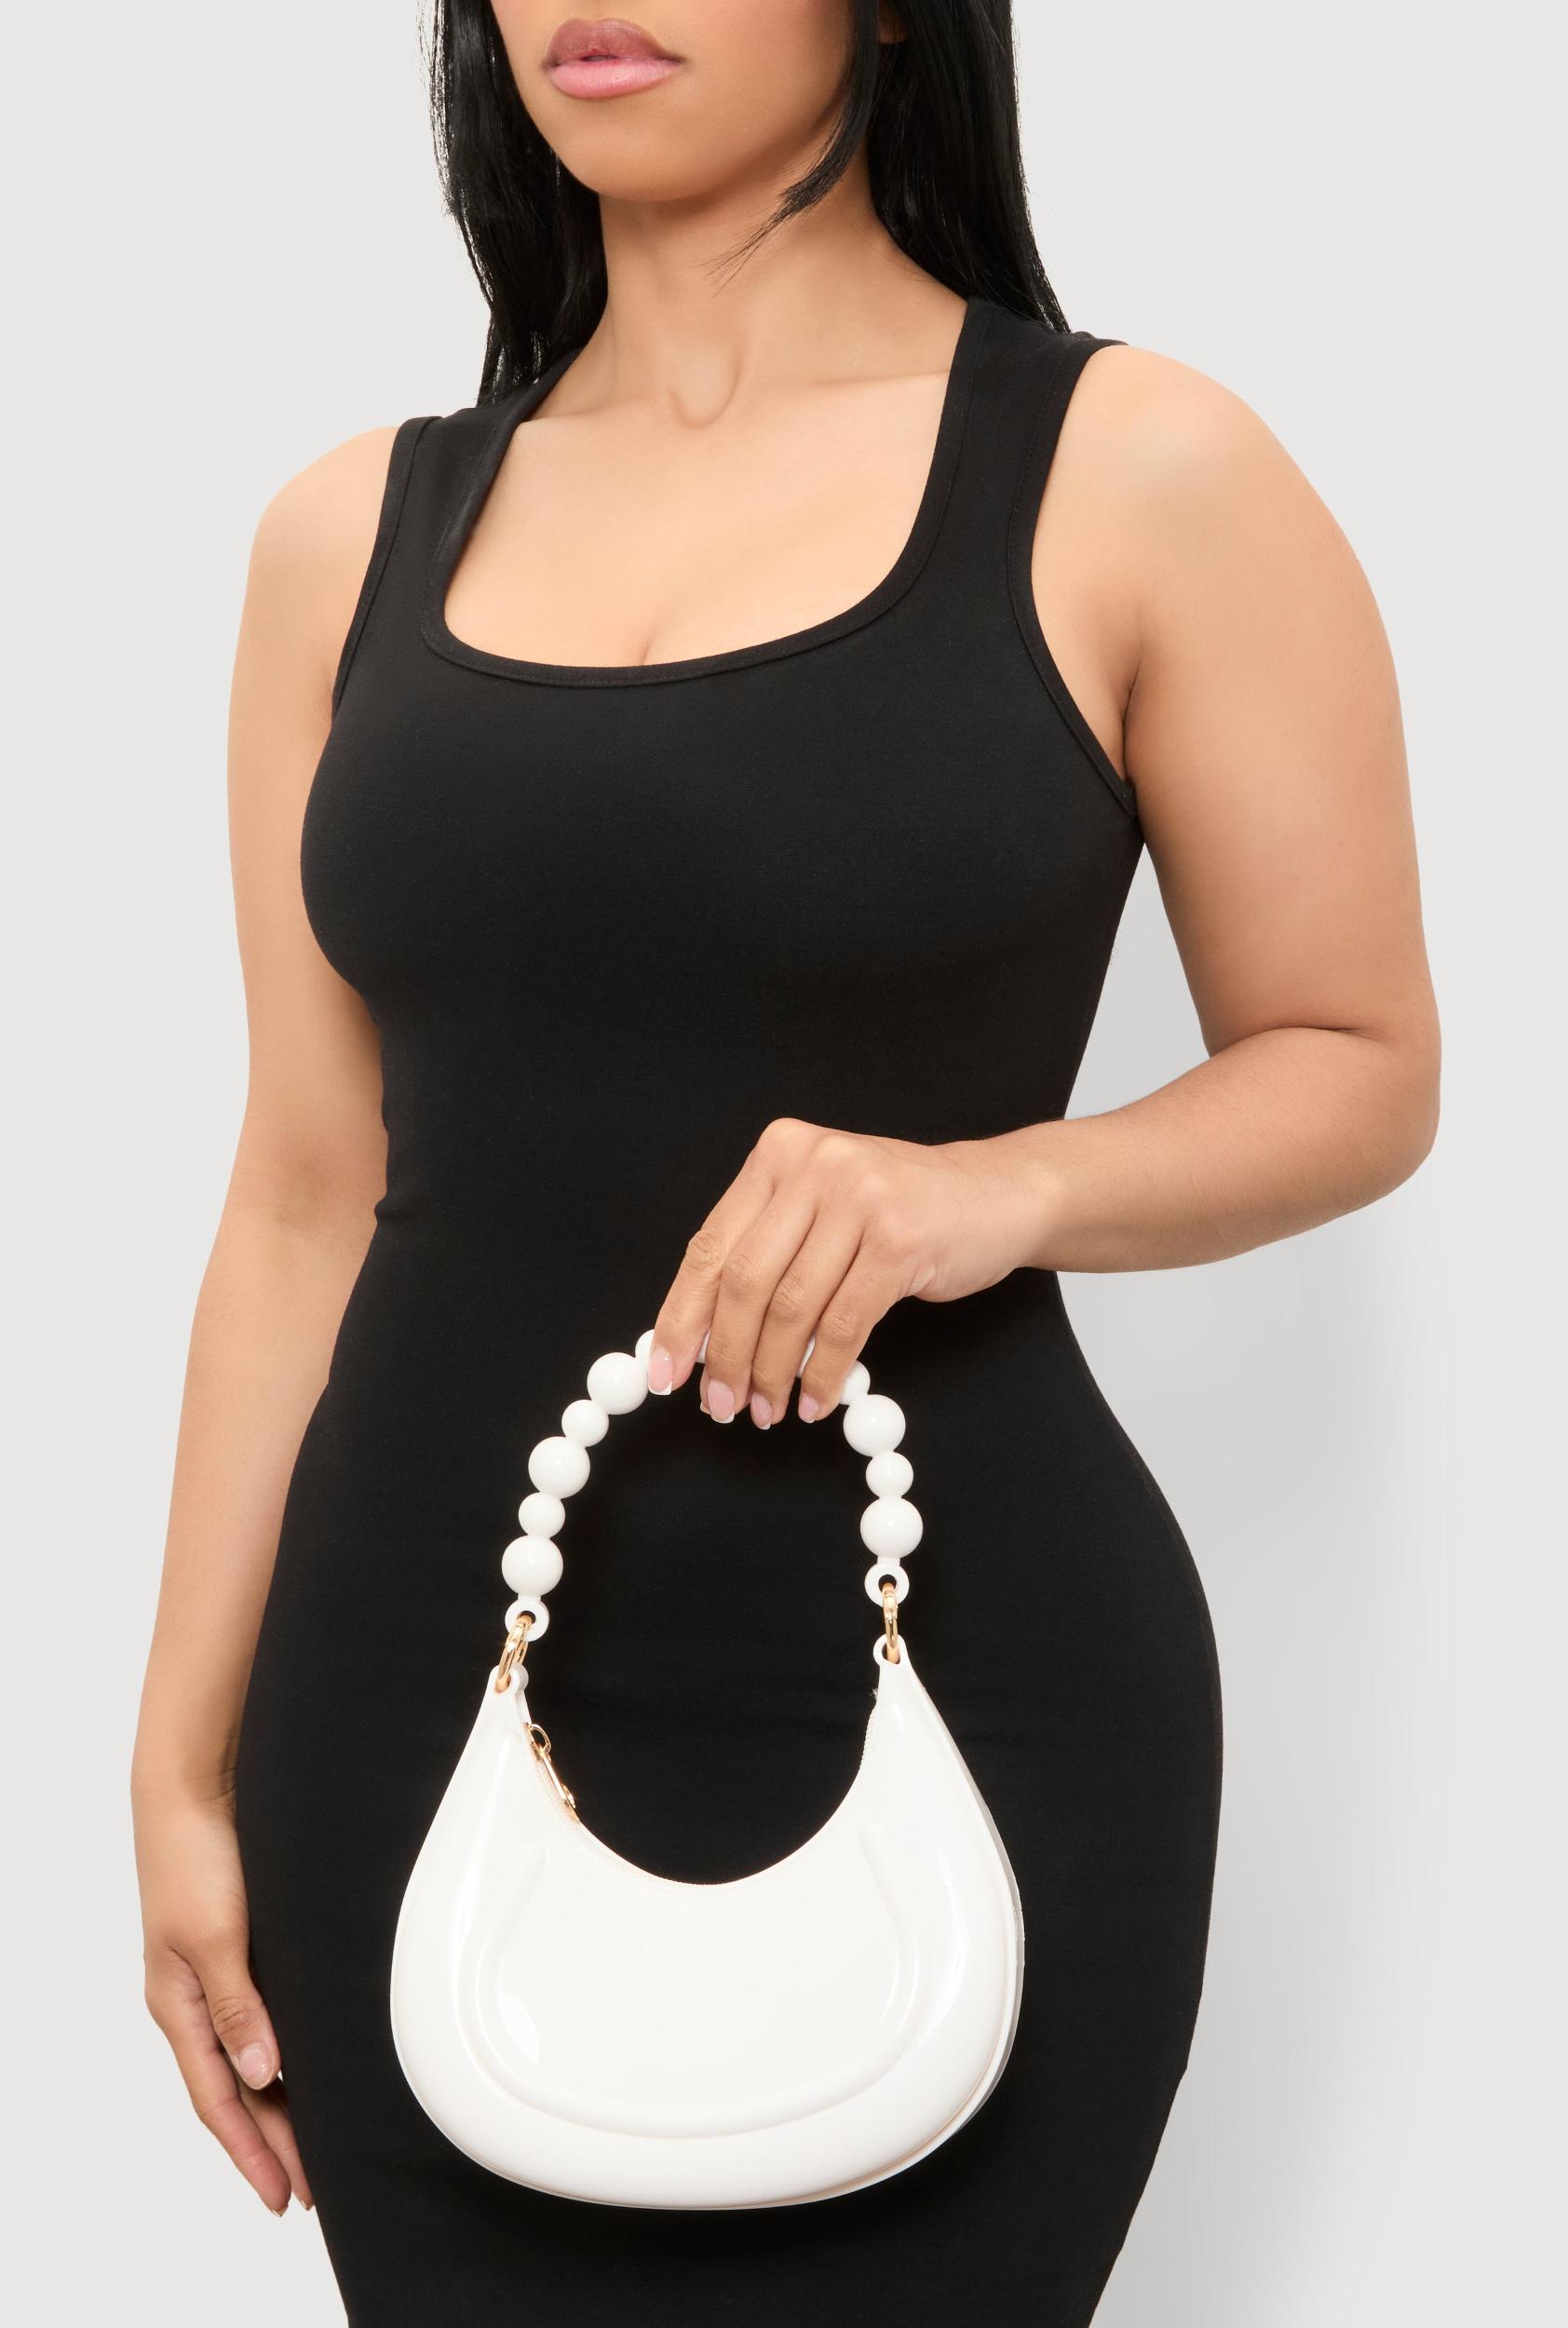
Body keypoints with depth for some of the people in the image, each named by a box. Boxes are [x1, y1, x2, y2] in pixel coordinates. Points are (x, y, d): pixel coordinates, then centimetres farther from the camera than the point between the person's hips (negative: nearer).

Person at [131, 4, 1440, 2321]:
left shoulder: (1130, 477, -4)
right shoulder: (359, 535, 7)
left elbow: (1360, 1067, 1)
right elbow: (305, 1198, 9)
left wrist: (1002, 1187, -18)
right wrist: (185, 1767, 8)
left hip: (943, 1714, -3)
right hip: (424, 1712, 3)